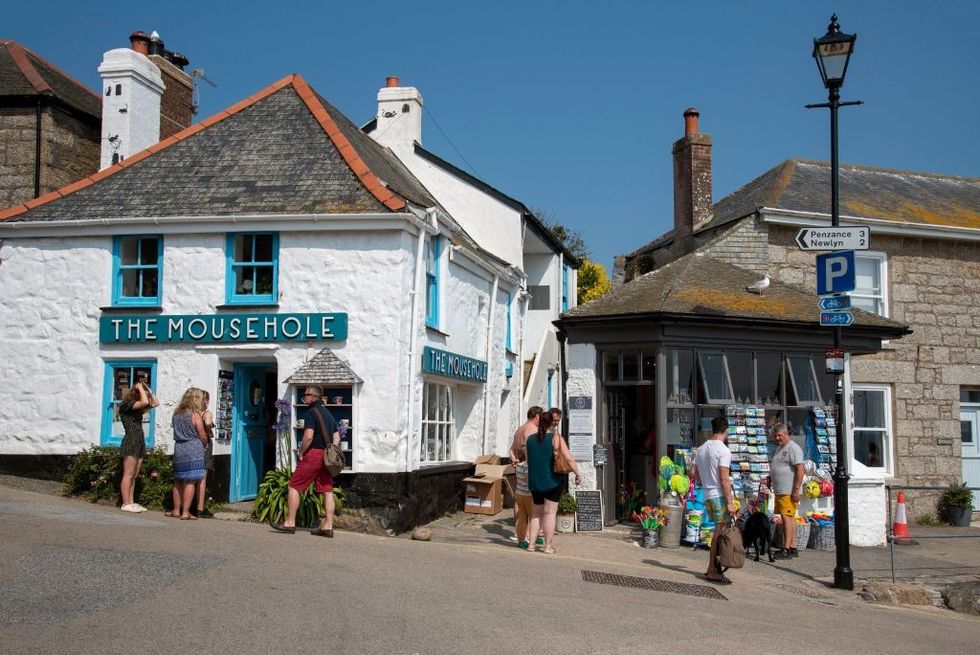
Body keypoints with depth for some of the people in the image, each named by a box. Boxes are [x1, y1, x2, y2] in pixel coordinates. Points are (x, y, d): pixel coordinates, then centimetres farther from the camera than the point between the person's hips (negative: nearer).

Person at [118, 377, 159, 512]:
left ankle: (131, 503, 8)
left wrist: (148, 389, 15)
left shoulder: (138, 408, 17)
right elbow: (145, 402, -23)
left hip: (139, 443, 9)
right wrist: (140, 388, -8)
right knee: (128, 475, -8)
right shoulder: (126, 405, -8)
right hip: (130, 442, -9)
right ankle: (126, 504, -8)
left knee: (134, 476, 7)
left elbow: (156, 403, 22)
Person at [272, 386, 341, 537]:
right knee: (327, 490, 3)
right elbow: (337, 437, 17)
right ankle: (328, 526, 1)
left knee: (294, 486, 2)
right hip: (326, 455, 8)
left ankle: (290, 523, 5)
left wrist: (301, 453, -8)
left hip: (313, 454, -8)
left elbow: (308, 436, -19)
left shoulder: (311, 412, -8)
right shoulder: (328, 413, 18)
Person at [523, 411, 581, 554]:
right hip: (552, 481, -4)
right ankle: (548, 546, 0)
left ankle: (531, 544, 13)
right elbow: (569, 459, -15)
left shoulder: (530, 439, 5)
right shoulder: (556, 439, -9)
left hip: (534, 481, 4)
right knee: (550, 512, 0)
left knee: (536, 512, 15)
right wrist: (577, 474, -7)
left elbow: (527, 460, 12)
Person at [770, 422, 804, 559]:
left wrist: (796, 490, -22)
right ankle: (793, 547, 15)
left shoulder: (793, 448, -12)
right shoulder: (779, 448, 19)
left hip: (789, 491, -10)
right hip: (780, 490, 10)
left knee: (787, 517, -12)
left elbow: (800, 470, -19)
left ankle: (786, 549, -14)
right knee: (790, 518, 11)